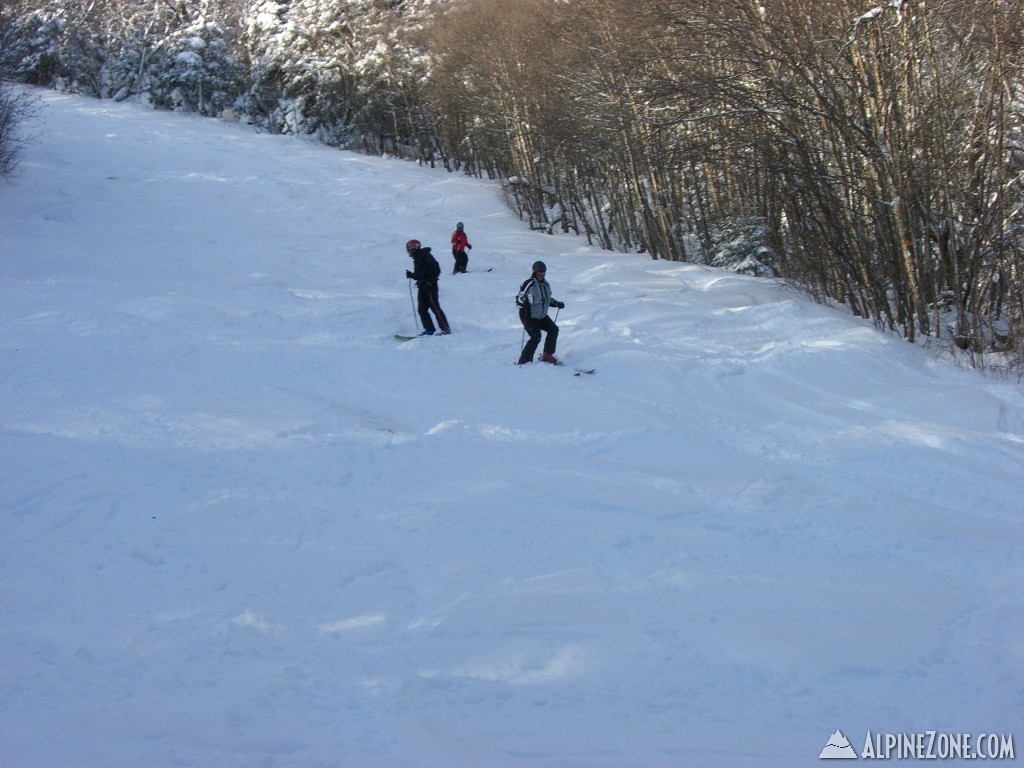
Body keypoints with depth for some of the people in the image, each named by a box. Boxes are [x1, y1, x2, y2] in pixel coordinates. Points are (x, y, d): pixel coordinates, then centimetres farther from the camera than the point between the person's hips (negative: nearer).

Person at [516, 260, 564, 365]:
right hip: (529, 316, -8)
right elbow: (519, 299, -14)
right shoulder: (529, 284, -18)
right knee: (536, 337, -20)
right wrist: (523, 303, -35)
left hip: (542, 316, 8)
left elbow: (547, 299, 20)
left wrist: (557, 303, 6)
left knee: (553, 329, 1)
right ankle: (524, 361, -12)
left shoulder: (546, 284, 6)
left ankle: (547, 355, 16)